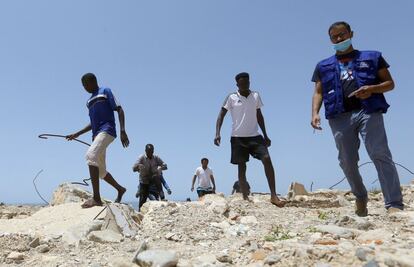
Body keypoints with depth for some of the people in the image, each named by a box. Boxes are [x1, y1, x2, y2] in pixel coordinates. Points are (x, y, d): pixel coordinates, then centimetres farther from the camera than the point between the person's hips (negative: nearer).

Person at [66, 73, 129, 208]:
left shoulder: (105, 91, 5)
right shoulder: (90, 100, 26)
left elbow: (119, 110, -3)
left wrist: (123, 131, -15)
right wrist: (77, 134, 24)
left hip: (107, 130, -8)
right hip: (97, 134, 8)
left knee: (91, 155, -29)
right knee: (100, 170, 7)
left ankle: (96, 198, -32)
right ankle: (120, 189, 29)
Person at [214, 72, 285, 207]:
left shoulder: (255, 96, 9)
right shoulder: (232, 98, -1)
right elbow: (221, 115, -3)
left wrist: (265, 135, 15)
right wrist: (217, 133, -18)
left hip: (254, 136, 2)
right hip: (238, 137, -2)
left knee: (267, 159, -15)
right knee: (241, 167, 1)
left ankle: (273, 196, -14)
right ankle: (245, 198, 8)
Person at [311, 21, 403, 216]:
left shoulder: (372, 58, 17)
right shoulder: (324, 66, 22)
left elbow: (390, 83, 13)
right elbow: (318, 92, 14)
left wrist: (372, 88, -10)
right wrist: (315, 113, -5)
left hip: (368, 111, -2)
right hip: (340, 116, 2)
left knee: (380, 155, -14)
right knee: (347, 161, 3)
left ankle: (394, 204, -13)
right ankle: (360, 197, 24)